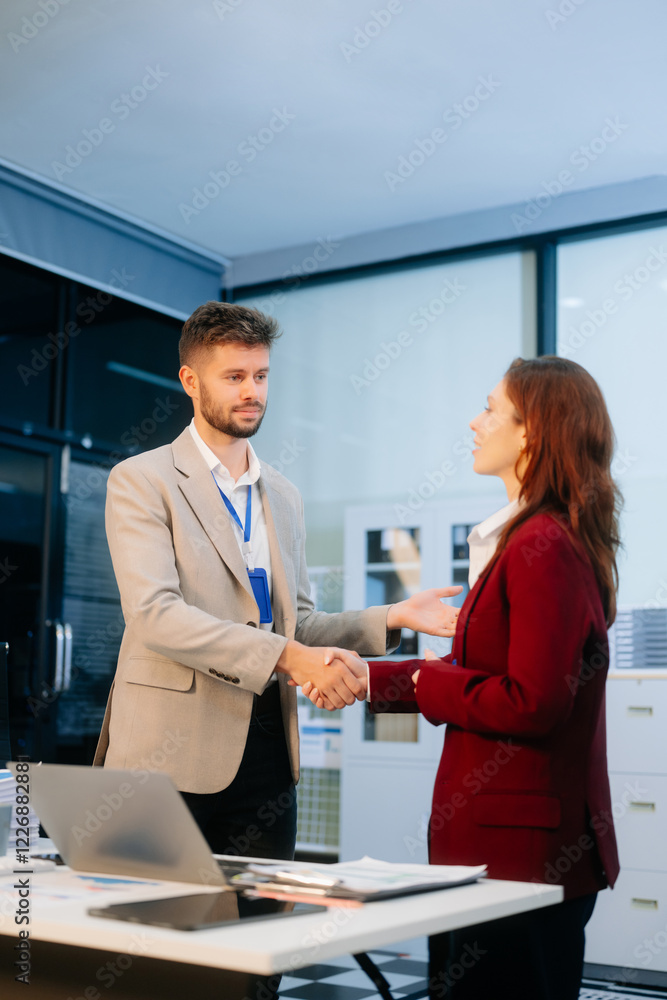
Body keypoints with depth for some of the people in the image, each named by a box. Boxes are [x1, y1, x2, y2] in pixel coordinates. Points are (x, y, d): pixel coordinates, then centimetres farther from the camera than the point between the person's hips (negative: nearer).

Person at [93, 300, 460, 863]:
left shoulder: (283, 497, 17)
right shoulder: (141, 481, -3)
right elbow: (154, 613, -16)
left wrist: (390, 620, 0)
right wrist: (288, 658, -24)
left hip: (266, 751, 5)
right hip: (173, 754, -5)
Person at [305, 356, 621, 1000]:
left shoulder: (543, 548, -19)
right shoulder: (525, 540, 14)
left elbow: (532, 703, -24)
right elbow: (483, 675, 18)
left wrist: (421, 683, -9)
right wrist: (370, 680, 14)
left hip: (522, 850, -10)